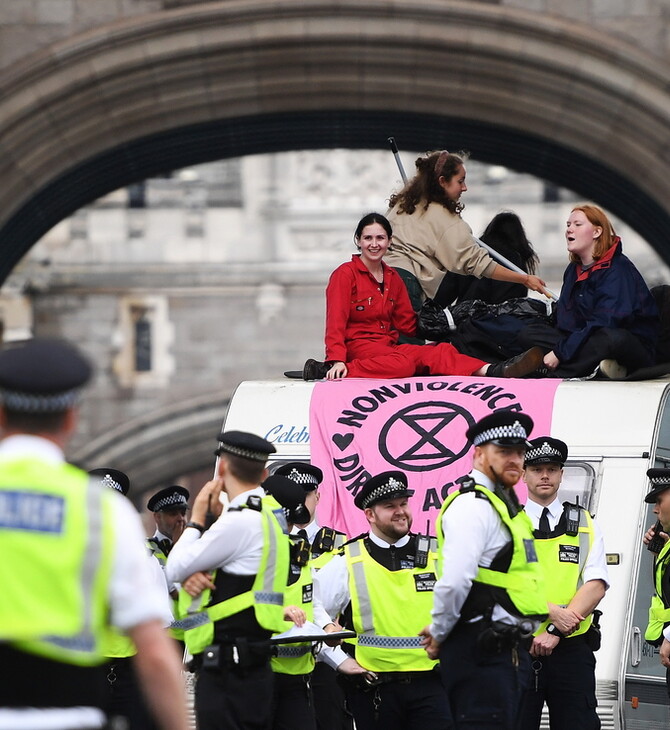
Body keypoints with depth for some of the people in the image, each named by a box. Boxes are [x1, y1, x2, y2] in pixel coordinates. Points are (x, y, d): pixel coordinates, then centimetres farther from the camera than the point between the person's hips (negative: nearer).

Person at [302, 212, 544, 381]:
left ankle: (493, 370, -45)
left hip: (388, 346, 6)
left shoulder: (393, 278, 19)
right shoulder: (345, 274, -2)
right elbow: (336, 322, -10)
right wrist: (336, 360, -24)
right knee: (404, 363, -39)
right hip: (358, 346, -6)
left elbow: (407, 323, 20)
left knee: (439, 352, -24)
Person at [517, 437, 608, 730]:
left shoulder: (584, 524, 10)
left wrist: (555, 632, -13)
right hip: (519, 649, -1)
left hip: (571, 650, 1)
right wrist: (553, 613, -19)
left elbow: (596, 585, -1)